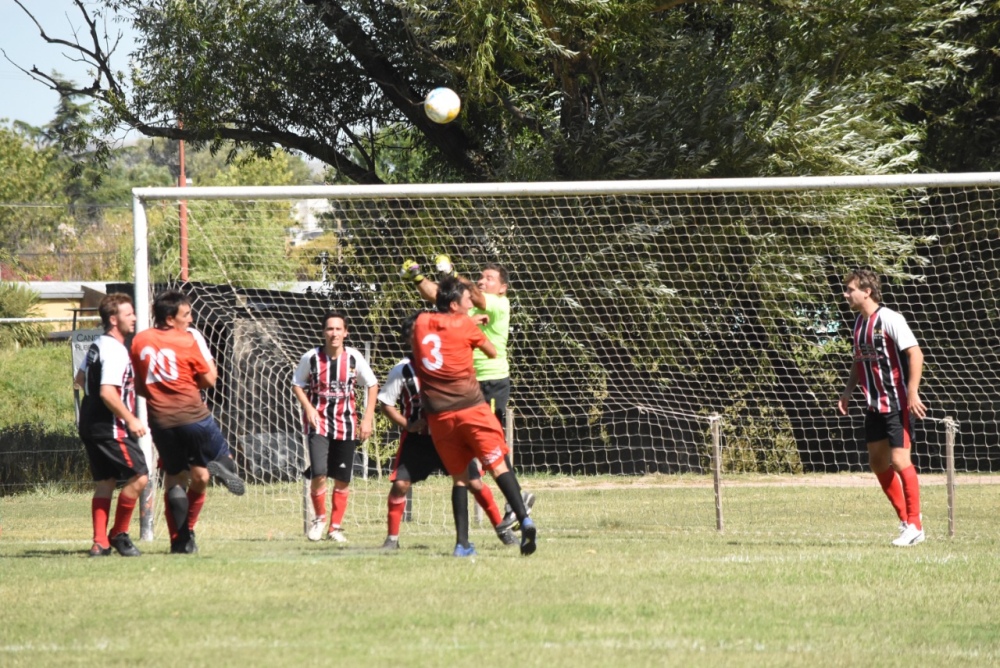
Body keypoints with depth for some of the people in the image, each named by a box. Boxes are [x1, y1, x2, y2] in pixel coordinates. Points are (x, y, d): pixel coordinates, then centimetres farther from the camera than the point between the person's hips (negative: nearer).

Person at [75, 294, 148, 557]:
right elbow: (107, 392, -25)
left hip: (90, 425, 10)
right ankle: (119, 535, -1)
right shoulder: (115, 351, -17)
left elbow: (80, 379, 26)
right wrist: (130, 419, -20)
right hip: (110, 429, -10)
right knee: (139, 477, -8)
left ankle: (100, 543, 6)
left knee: (104, 483, 10)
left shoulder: (97, 345, 13)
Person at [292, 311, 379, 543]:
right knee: (319, 473, -16)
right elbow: (297, 384, 6)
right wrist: (308, 407, -10)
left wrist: (368, 418, -1)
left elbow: (372, 385, 5)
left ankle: (336, 526, 18)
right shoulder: (311, 357, -9)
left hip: (346, 422, 2)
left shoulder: (353, 357, -6)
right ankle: (319, 517, 8)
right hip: (318, 420, -2)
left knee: (343, 479, 4)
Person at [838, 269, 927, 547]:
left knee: (900, 461, -12)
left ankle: (915, 526, -4)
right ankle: (906, 521, 21)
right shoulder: (859, 323, 10)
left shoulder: (889, 319, -15)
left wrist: (912, 392, -24)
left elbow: (915, 354, -19)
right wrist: (848, 391, 10)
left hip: (897, 403, -9)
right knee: (878, 462, 10)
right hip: (874, 404, 9)